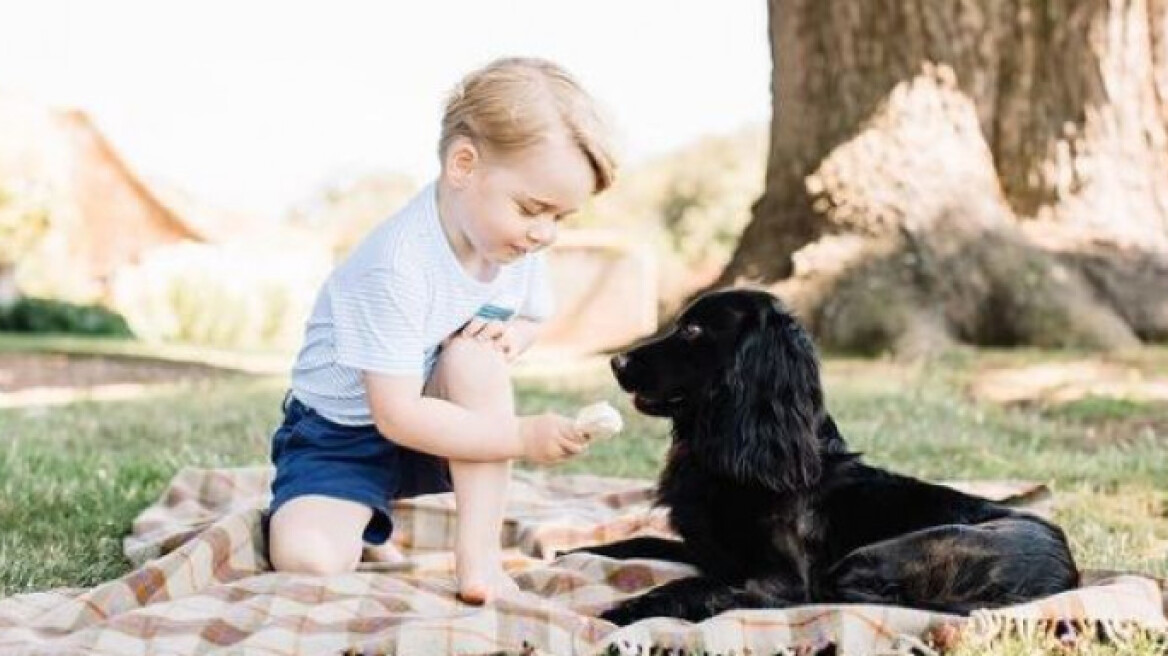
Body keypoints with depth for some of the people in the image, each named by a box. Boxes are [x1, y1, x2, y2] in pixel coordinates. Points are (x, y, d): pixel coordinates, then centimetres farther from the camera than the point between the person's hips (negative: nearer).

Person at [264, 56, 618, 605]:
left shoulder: (518, 244, -10)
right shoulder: (397, 266, -32)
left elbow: (531, 316, 11)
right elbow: (397, 415, -31)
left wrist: (512, 335, -14)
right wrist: (523, 437, -33)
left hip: (435, 423, 5)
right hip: (342, 435, -5)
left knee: (477, 348, -28)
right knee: (307, 560, -29)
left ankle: (478, 555, -22)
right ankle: (364, 535, 9)